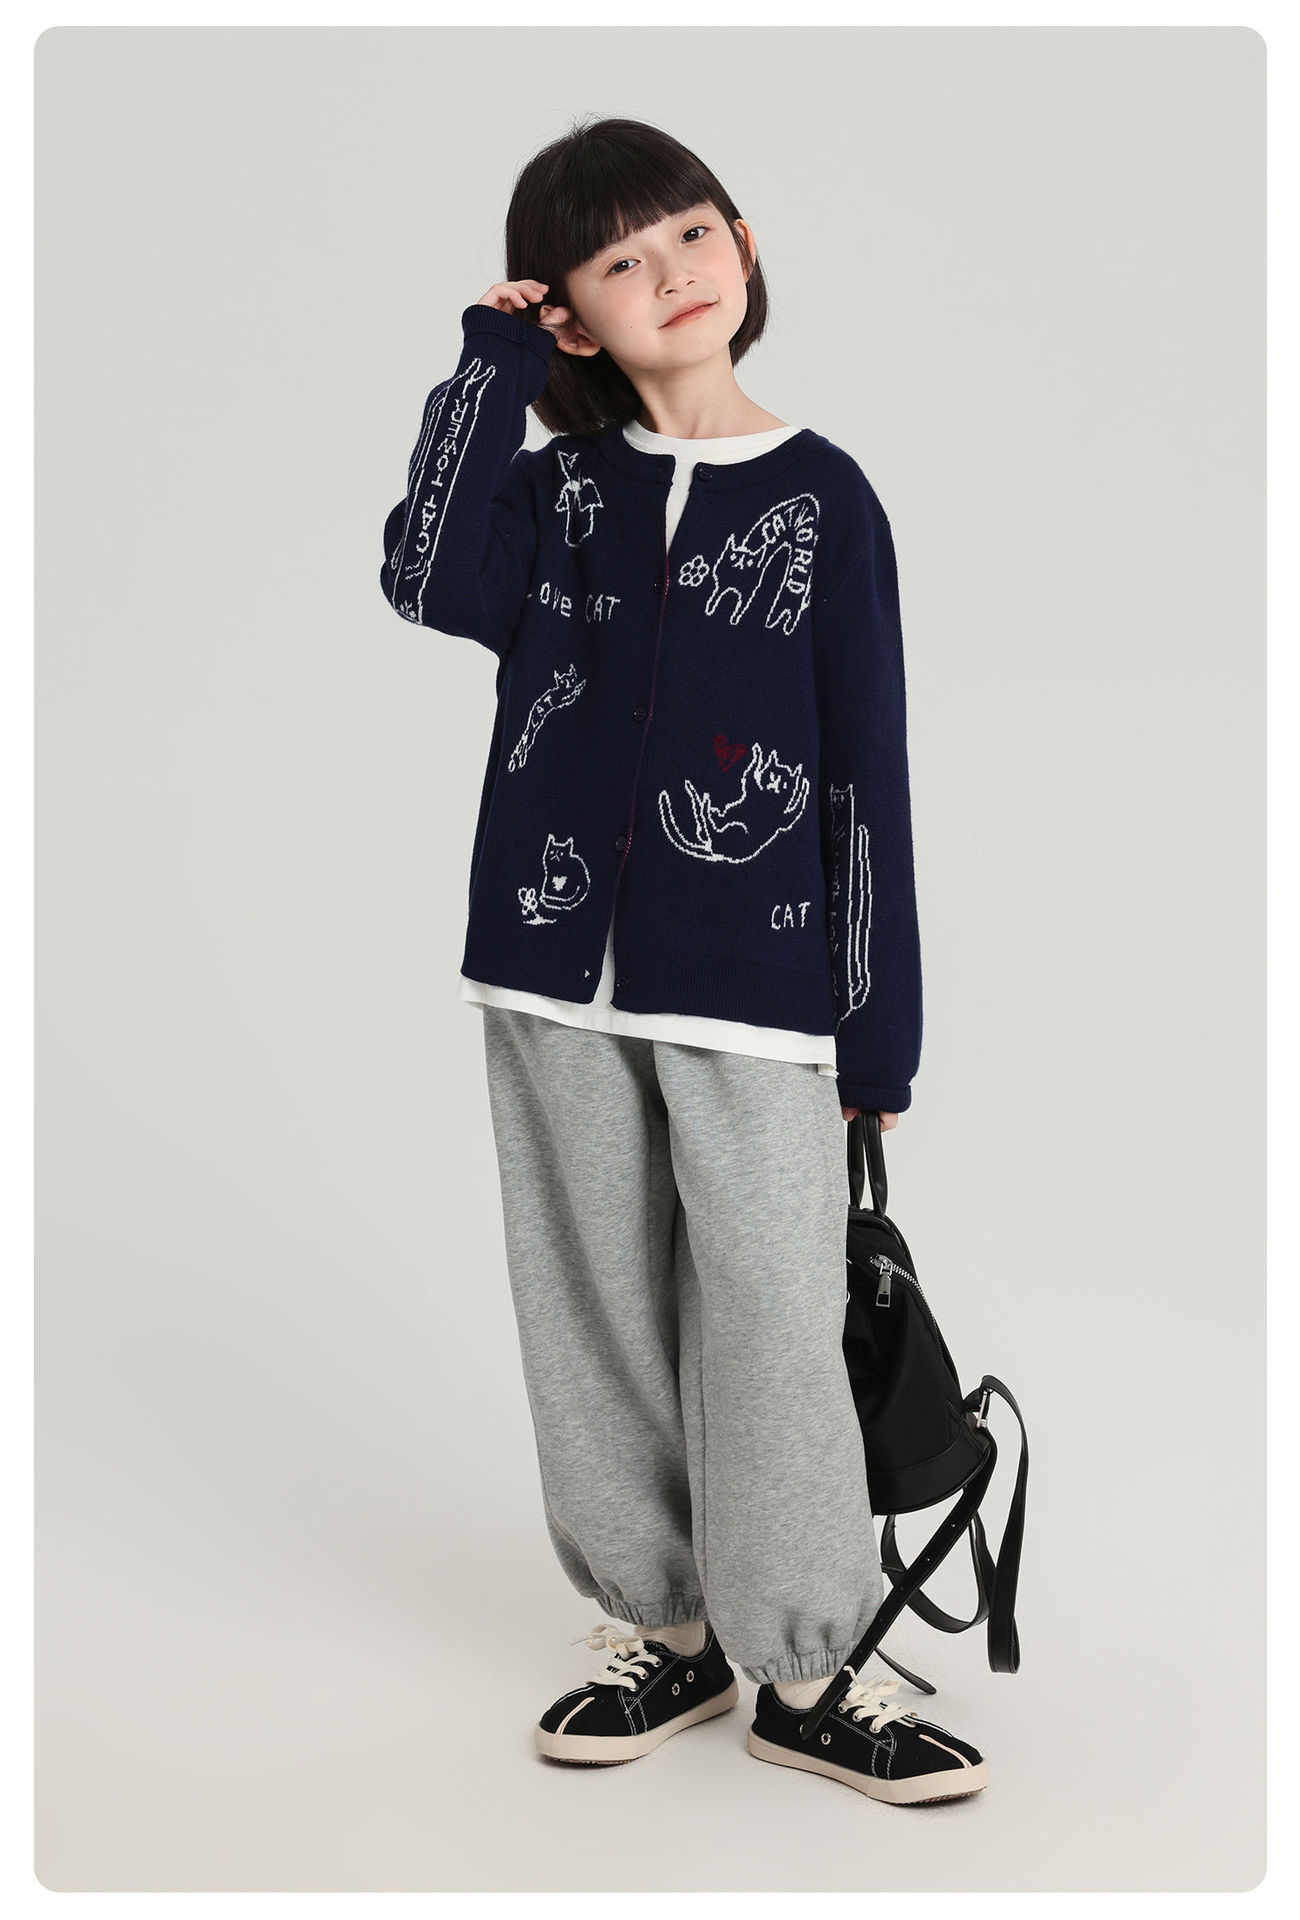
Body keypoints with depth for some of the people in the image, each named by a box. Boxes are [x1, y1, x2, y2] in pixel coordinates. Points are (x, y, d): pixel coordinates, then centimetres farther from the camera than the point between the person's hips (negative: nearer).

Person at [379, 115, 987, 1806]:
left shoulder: (821, 497, 1)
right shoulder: (555, 482, 8)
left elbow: (867, 777, 0)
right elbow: (437, 582, -15)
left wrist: (878, 1031, -2)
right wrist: (491, 364, -9)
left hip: (752, 990, -3)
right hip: (558, 981, 3)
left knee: (772, 1333, -2)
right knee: (597, 1321, 10)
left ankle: (807, 1668, 13)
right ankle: (661, 1630, 26)